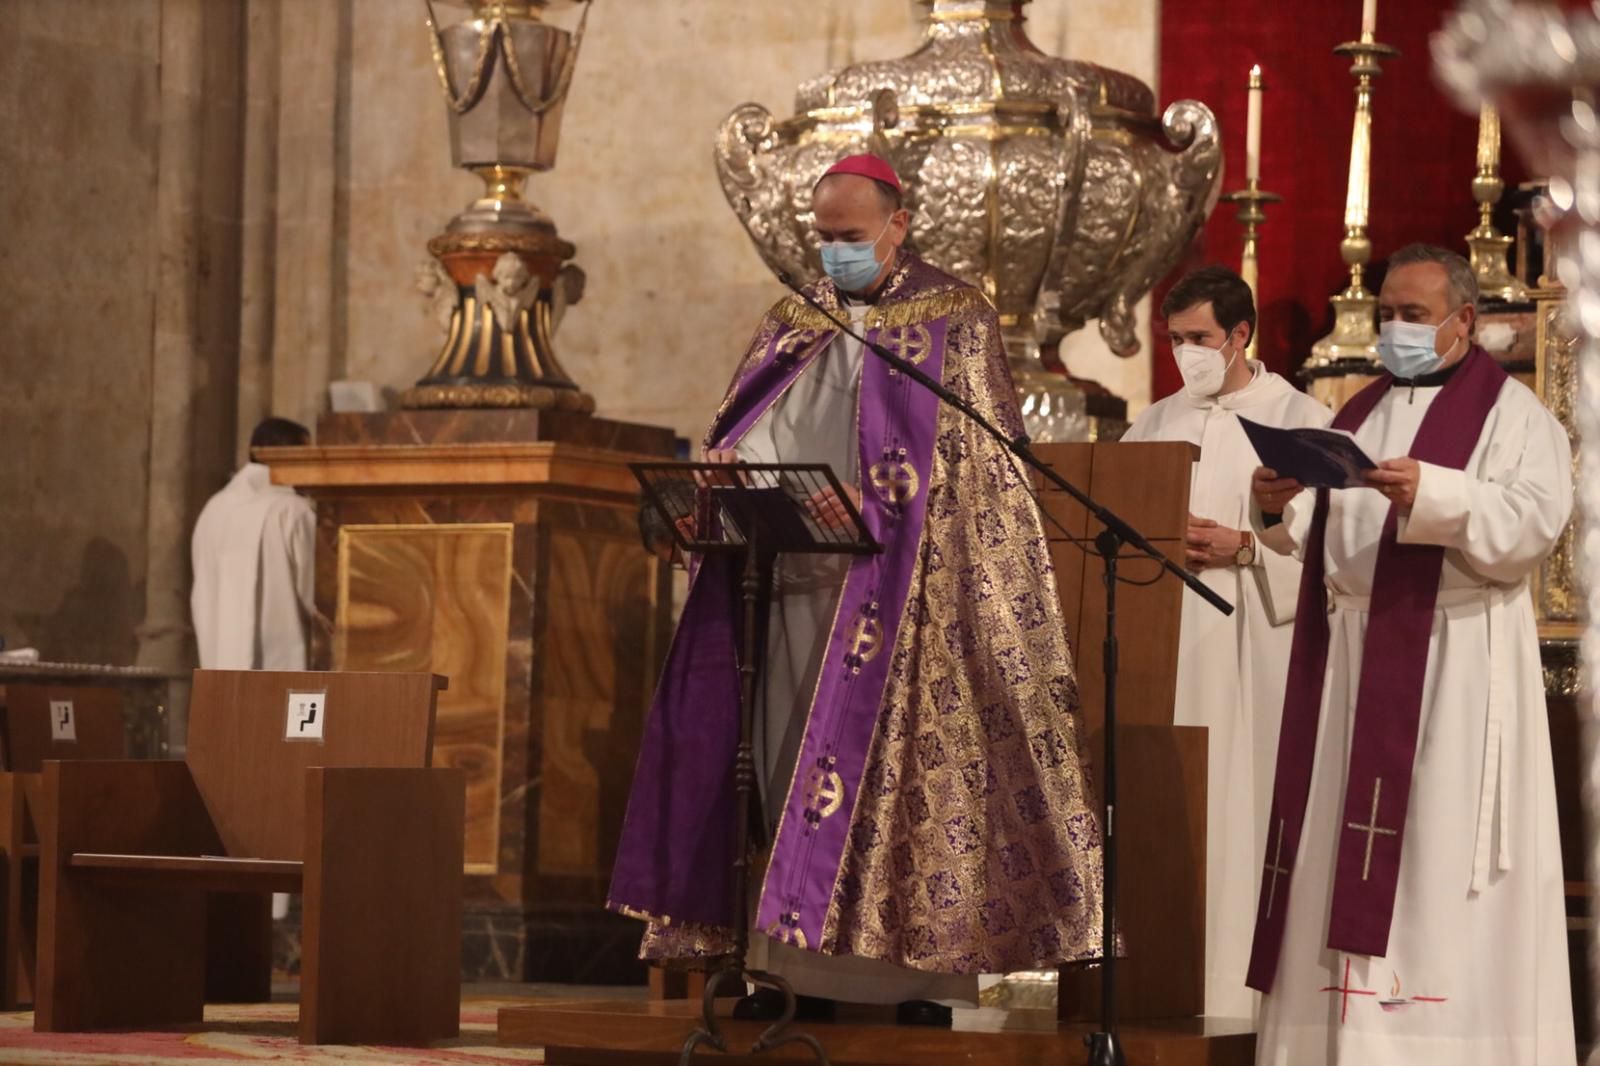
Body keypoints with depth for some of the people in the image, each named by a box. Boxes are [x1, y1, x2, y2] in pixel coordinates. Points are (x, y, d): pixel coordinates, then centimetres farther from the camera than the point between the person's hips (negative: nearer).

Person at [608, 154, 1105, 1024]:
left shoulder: (954, 321, 2)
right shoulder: (793, 324, 17)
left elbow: (964, 444, -8)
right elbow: (745, 431, 14)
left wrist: (872, 497, -23)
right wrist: (724, 466, -11)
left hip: (901, 590, -5)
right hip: (795, 586, 5)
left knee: (901, 751, -8)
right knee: (791, 761, 1)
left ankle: (924, 967, -5)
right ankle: (801, 962, 4)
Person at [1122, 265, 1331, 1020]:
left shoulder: (1298, 420, 0)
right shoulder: (1157, 424, 16)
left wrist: (1242, 547, -16)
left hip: (1251, 642, -5)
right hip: (1161, 632, 5)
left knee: (1243, 798, -6)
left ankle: (1241, 979, -2)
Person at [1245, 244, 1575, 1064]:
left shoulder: (1511, 411, 0)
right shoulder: (1360, 413, 21)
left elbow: (1534, 521, -15)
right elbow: (1321, 533, 17)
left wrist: (1431, 494, -28)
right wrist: (1283, 508, -5)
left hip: (1451, 664, -6)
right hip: (1348, 660, 6)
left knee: (1434, 849, -10)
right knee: (1339, 850, 3)